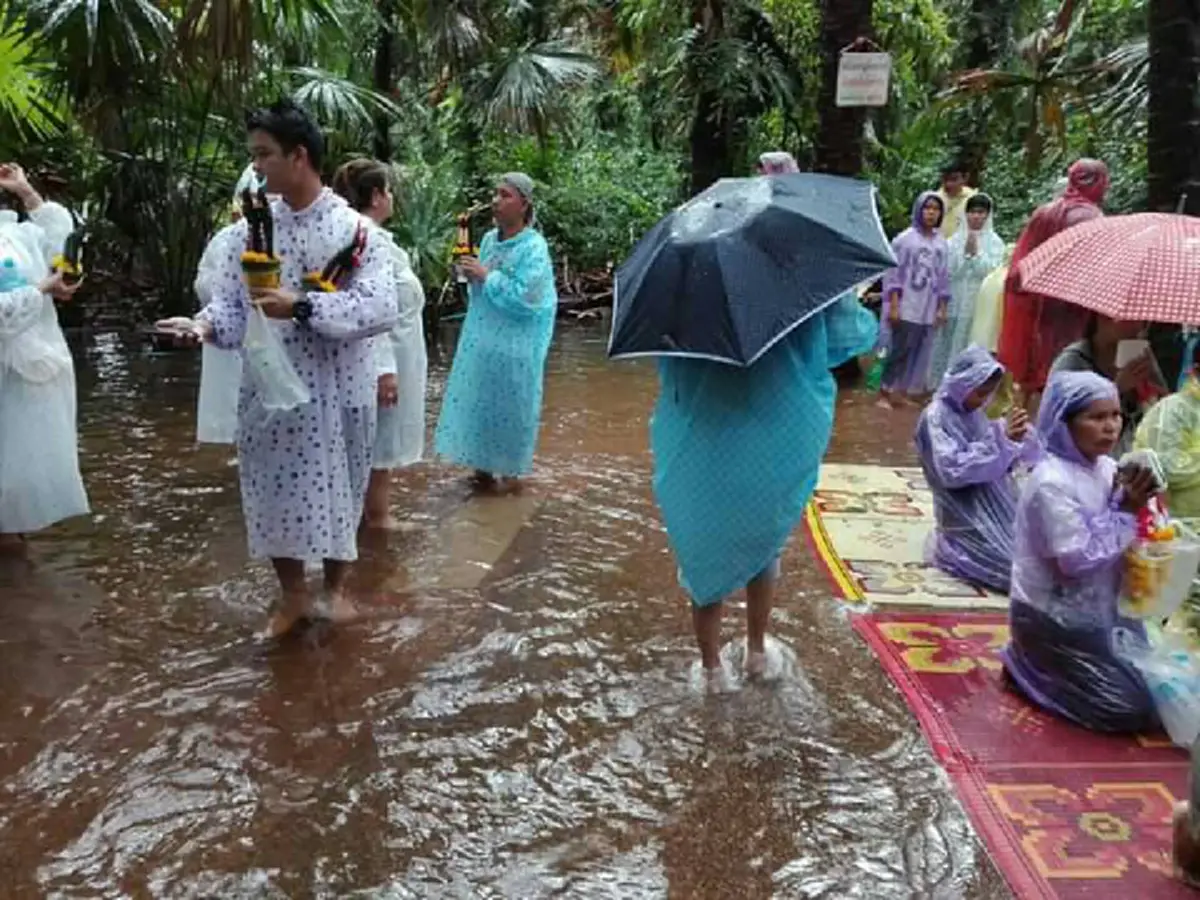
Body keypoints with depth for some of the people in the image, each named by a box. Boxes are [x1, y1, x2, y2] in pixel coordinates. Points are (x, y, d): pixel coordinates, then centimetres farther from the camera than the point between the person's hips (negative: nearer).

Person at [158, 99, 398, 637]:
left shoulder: (354, 228, -9)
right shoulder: (252, 227, 3)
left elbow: (381, 309, -20)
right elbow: (230, 300, 4)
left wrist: (302, 307, -25)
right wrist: (208, 325, -18)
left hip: (335, 390, -3)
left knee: (336, 490, 11)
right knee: (271, 492, 10)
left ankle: (335, 587, 35)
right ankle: (293, 596, 30)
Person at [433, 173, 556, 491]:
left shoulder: (533, 246, -14)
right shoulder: (489, 239, 7)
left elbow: (523, 297, -22)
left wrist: (486, 276, -16)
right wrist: (472, 275, -5)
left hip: (515, 343, -7)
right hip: (482, 336, 7)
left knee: (509, 402, 4)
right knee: (479, 399, 11)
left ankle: (510, 468, 19)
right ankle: (484, 464, 24)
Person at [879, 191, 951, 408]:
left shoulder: (942, 244, 9)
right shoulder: (904, 238, -3)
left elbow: (944, 278, 12)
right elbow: (893, 273, -5)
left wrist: (942, 308, 8)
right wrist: (893, 306, -11)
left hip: (928, 310, 4)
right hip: (906, 307, -4)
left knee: (919, 352, 5)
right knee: (900, 349, -6)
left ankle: (906, 392, 14)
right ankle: (885, 393, 4)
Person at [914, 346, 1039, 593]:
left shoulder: (973, 412, 9)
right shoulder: (935, 417, -14)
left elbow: (995, 461, 16)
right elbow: (951, 472, -25)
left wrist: (1014, 438, -6)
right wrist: (1002, 439, -28)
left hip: (994, 509, 8)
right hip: (968, 519, -8)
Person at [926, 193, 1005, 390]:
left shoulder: (994, 242, 3)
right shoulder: (956, 238, 6)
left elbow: (991, 271, -8)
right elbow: (949, 269, -1)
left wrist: (976, 253, -15)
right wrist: (965, 253, -13)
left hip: (977, 302, -2)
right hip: (953, 299, 2)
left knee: (968, 344, -1)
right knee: (945, 341, 5)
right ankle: (939, 382, 14)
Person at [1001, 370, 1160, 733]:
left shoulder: (1106, 468, 0)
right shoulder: (1051, 483, -25)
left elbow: (1124, 539, 6)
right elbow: (1076, 560, -27)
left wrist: (1137, 504, -13)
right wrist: (1124, 511, -24)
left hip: (1099, 608, 8)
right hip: (1053, 618, -8)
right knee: (1133, 709, -5)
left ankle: (1042, 660, 22)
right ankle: (1027, 663, 9)